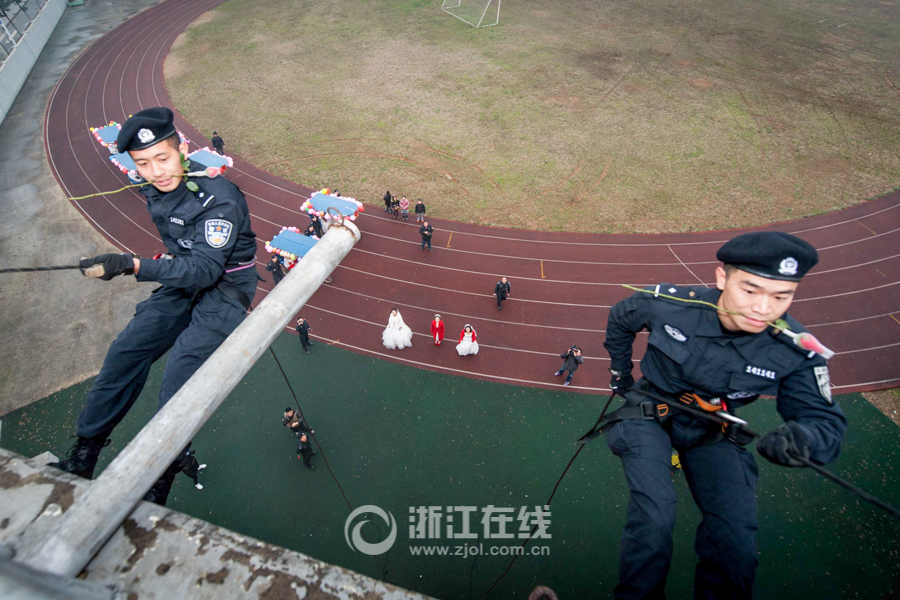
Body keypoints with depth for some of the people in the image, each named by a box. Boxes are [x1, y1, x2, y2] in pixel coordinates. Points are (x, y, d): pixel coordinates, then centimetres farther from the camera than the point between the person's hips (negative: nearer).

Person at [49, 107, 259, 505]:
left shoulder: (219, 198, -24)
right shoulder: (153, 189, 1)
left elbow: (206, 270, -32)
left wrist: (132, 266, -39)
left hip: (226, 288, -8)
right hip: (184, 279, 8)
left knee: (179, 377, -18)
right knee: (125, 353, 2)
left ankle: (155, 490, -2)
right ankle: (82, 458, 19)